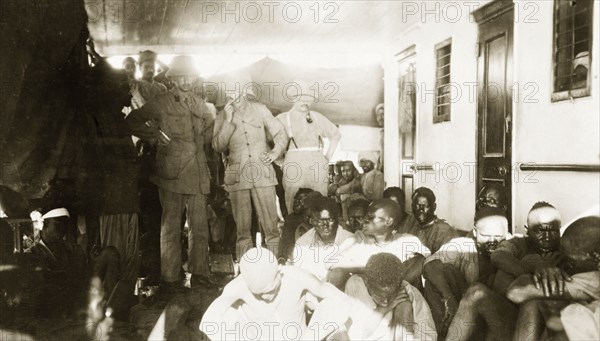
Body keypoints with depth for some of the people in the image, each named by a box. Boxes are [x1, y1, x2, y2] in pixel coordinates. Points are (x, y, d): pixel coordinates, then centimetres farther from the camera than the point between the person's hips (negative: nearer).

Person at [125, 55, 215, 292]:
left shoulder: (198, 105, 17)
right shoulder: (161, 103, 3)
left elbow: (208, 136, 23)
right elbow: (131, 121, 3)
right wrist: (153, 134, -5)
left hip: (197, 176, 4)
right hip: (172, 174, -4)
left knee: (200, 227, 5)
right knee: (171, 228, 1)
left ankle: (199, 275, 15)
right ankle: (170, 278, 10)